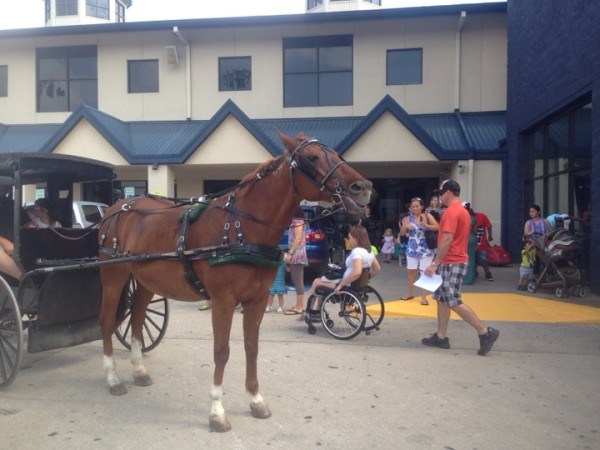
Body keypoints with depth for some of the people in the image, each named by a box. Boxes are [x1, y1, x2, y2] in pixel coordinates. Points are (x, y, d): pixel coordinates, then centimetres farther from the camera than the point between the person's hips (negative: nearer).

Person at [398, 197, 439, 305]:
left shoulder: (427, 216, -3)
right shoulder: (408, 218, 2)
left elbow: (437, 227, -13)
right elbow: (402, 234, 3)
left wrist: (427, 226, -29)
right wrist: (405, 227, -17)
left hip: (425, 249, -2)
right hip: (412, 249, 3)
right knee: (411, 271, 10)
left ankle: (424, 297, 5)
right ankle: (409, 294, 25)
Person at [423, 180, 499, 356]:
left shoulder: (451, 211, -17)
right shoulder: (462, 210, 15)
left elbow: (447, 240, -24)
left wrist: (434, 263, -21)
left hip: (452, 263, -10)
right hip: (453, 262, 11)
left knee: (454, 302, -7)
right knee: (442, 299, 12)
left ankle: (486, 332, -2)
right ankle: (441, 337, 17)